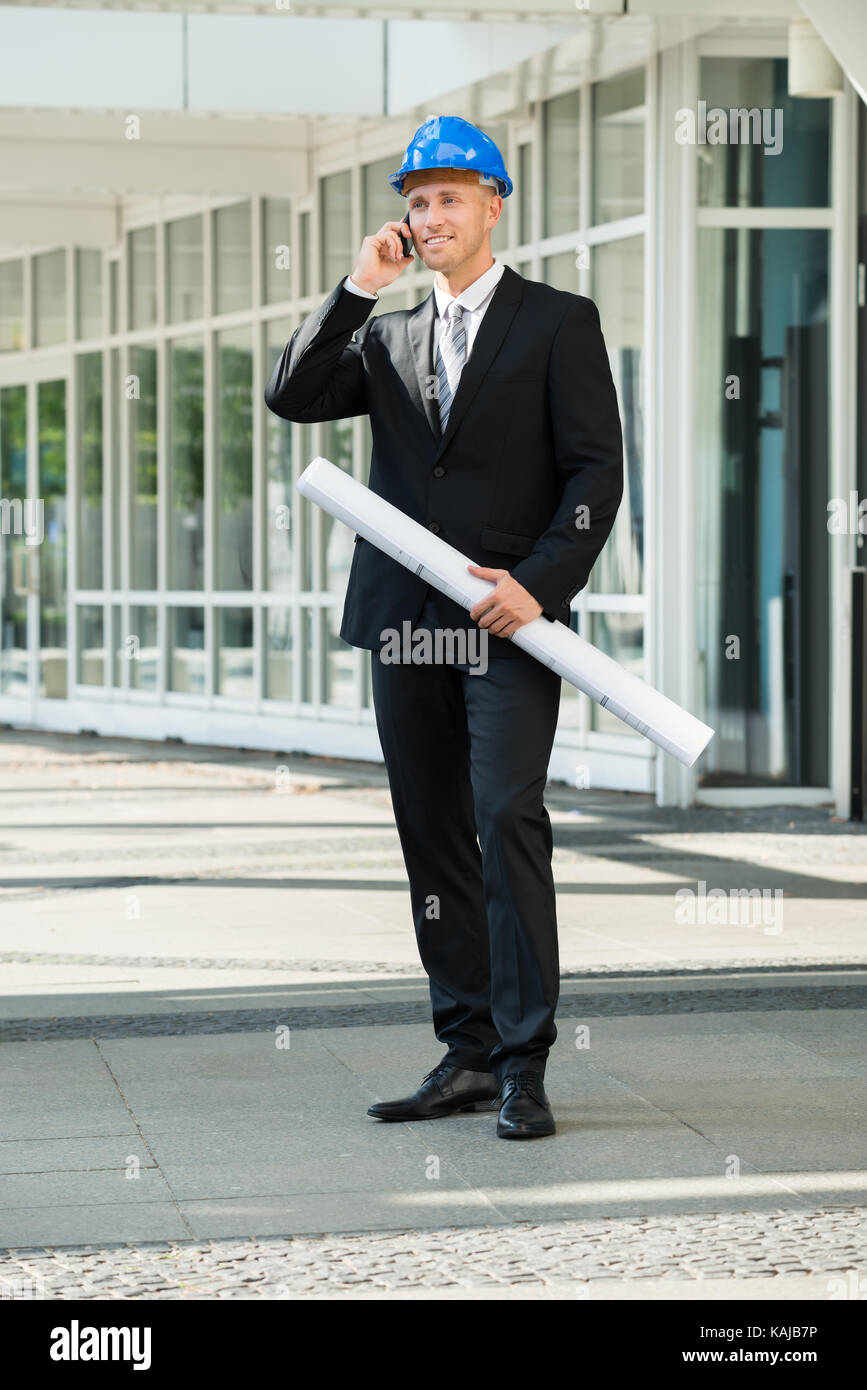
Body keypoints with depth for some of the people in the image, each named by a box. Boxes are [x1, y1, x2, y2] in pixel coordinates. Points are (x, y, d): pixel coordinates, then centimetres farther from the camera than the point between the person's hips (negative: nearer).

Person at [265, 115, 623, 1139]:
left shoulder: (557, 324, 3)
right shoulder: (387, 336, 18)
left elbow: (596, 471, -3)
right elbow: (290, 397, 4)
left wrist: (539, 584, -14)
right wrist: (356, 289, -3)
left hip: (510, 620, -5)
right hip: (405, 621, 5)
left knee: (507, 820, -15)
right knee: (434, 838, 6)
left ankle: (524, 1065, -12)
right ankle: (468, 1054, 12)